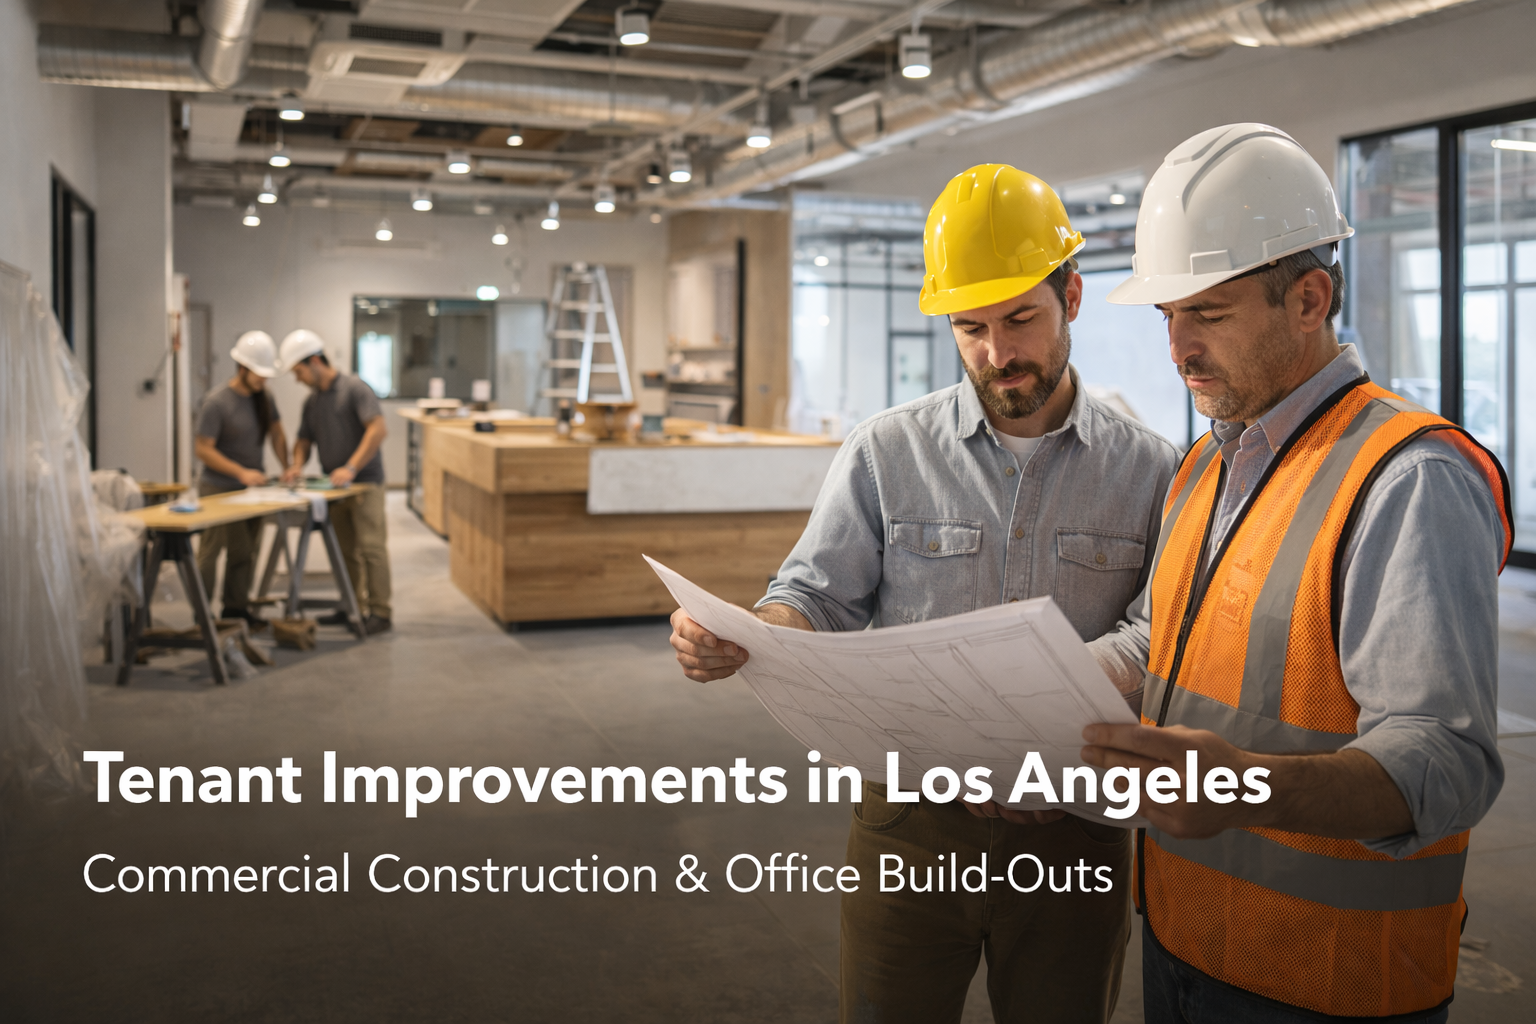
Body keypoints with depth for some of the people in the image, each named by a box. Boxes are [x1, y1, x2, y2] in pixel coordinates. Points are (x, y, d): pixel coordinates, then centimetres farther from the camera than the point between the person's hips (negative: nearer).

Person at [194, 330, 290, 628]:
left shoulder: (264, 397, 7)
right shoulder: (217, 403, -14)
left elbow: (276, 435, 16)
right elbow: (202, 449, -15)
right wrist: (242, 472, -20)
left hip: (252, 489, 7)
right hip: (220, 490, -7)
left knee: (245, 552, 11)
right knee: (210, 552, -5)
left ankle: (236, 607, 20)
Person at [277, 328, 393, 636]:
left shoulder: (354, 388, -10)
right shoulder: (311, 401, 13)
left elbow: (377, 429, -20)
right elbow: (305, 439, 19)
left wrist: (351, 468, -24)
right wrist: (297, 464, -4)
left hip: (365, 482, -8)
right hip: (335, 485, 8)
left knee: (371, 547, -9)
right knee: (346, 550, 11)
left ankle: (379, 613, -8)